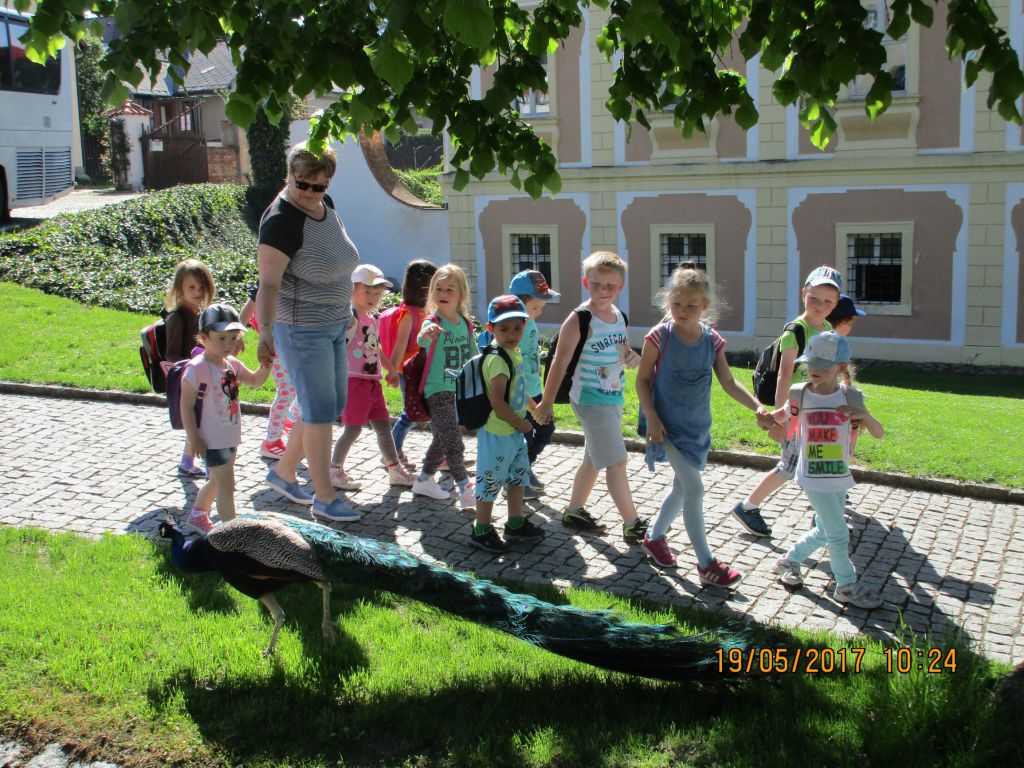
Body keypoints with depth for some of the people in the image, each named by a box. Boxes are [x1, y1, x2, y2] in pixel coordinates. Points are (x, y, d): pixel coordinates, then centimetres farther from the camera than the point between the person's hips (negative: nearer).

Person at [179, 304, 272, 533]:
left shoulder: (232, 364, 5)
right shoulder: (196, 369, -19)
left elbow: (254, 381, 18)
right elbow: (186, 406, -18)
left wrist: (265, 367, -4)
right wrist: (194, 438, -19)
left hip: (230, 436, 9)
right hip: (211, 440, -9)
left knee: (217, 481, 23)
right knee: (226, 485, -9)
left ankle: (198, 515, 44)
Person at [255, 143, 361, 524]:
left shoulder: (326, 206, 4)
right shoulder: (281, 220, -21)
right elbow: (269, 283, -28)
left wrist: (347, 313, 23)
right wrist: (265, 332, -38)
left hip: (334, 325, 9)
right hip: (302, 330, -9)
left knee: (332, 405, 16)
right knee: (320, 412, -2)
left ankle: (283, 471, 33)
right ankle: (324, 498, 11)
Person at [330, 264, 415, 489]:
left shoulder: (373, 319, 16)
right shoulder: (350, 317, -9)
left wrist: (391, 369, 29)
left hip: (373, 381, 8)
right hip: (354, 380, -8)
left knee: (384, 427, 12)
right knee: (353, 428, -4)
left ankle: (395, 469, 21)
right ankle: (334, 470, 10)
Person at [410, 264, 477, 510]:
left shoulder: (465, 323, 5)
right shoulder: (434, 322, -15)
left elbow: (473, 355, 14)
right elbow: (421, 340, -37)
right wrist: (426, 333, -59)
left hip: (460, 391, 7)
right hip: (438, 390, -7)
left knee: (443, 438, 18)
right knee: (454, 442, -12)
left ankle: (424, 480, 34)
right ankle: (466, 491, -9)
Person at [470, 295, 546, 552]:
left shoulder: (514, 353, 7)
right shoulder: (498, 360, -24)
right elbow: (497, 402, -26)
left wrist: (535, 406, 23)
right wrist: (520, 423, -17)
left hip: (515, 432, 10)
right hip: (497, 432, -10)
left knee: (518, 476, 21)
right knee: (491, 480, 3)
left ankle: (516, 523, 37)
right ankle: (481, 531, 17)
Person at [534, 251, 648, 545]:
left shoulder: (618, 315, 6)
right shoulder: (580, 320, -17)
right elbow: (560, 362, -15)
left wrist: (633, 356, -3)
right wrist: (547, 402, -13)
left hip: (614, 399, 8)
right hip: (591, 401, -8)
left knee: (594, 459, 18)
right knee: (616, 461, -7)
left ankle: (574, 512, 33)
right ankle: (633, 525, 0)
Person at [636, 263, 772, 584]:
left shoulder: (712, 340, -2)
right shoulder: (660, 337, -14)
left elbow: (729, 383, -1)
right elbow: (642, 379, -7)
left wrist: (757, 406, -14)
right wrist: (651, 418, -15)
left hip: (698, 426, 6)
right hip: (670, 426, -5)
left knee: (683, 487, 17)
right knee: (694, 489, -7)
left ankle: (654, 536, 40)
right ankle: (706, 563, 3)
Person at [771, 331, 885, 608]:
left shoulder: (850, 397, -5)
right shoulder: (800, 394, -7)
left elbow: (878, 433, -6)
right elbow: (783, 414, 12)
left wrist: (863, 414, -26)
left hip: (839, 476, 3)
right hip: (813, 477, -3)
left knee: (824, 531, 16)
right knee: (838, 533, -2)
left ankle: (789, 561, 37)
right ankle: (847, 585, 14)